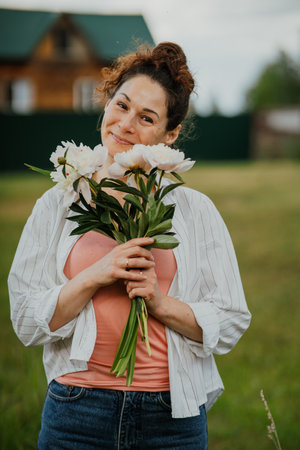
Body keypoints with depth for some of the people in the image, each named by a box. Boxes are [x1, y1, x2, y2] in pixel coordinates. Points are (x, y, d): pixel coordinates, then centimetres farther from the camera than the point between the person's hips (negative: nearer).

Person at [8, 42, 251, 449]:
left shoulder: (195, 210, 3)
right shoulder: (59, 204, 3)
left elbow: (232, 324, 1)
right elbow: (27, 321, -1)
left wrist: (161, 304, -14)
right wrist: (96, 277, -14)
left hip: (173, 416, 0)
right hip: (77, 413, 0)